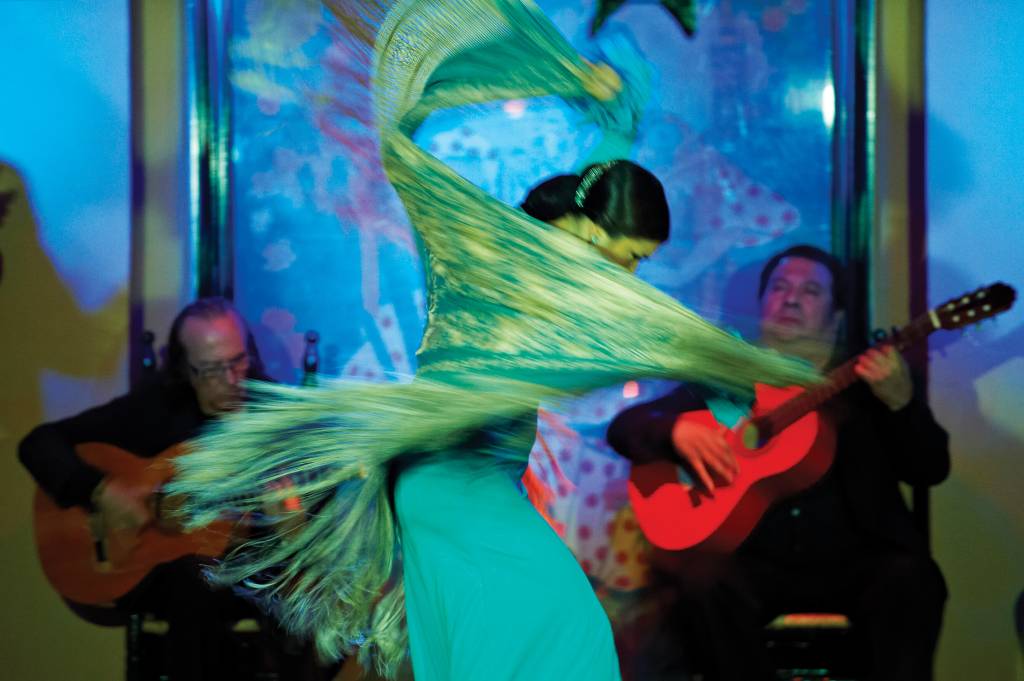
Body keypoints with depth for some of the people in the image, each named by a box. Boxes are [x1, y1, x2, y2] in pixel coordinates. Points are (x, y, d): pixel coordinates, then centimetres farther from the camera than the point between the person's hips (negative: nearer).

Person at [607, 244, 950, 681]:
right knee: (707, 583, -32)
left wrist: (901, 401, -15)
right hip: (749, 559, 0)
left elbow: (931, 470, 4)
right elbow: (624, 427, 13)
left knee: (912, 579, -30)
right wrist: (678, 430, -10)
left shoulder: (863, 382, 13)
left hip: (851, 563, 0)